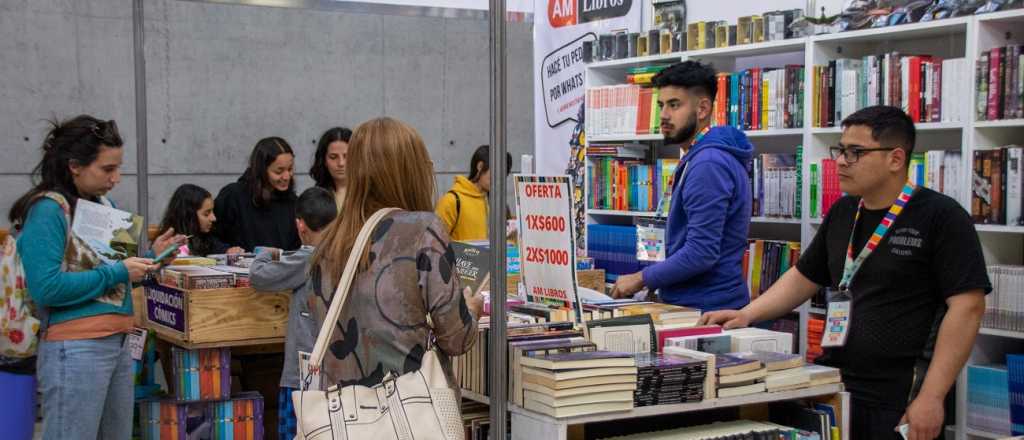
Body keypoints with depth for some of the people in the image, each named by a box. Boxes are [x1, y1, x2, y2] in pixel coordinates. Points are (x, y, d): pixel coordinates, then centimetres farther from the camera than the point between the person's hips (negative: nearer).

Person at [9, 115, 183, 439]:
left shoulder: (104, 204, 12)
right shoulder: (48, 210, -11)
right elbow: (46, 288, -19)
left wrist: (150, 255, 5)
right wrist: (118, 272, -16)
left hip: (118, 343, 8)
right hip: (75, 349, -8)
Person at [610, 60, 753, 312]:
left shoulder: (708, 164, -18)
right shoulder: (700, 157, 16)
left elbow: (701, 253, -24)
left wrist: (642, 279, -13)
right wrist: (656, 281, 14)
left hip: (706, 311, -10)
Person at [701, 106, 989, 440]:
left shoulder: (941, 217, -9)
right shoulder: (843, 212, 10)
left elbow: (967, 306, -15)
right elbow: (804, 277, 20)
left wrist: (931, 397, -20)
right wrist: (746, 314, 7)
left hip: (900, 402, -6)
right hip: (835, 390, 6)